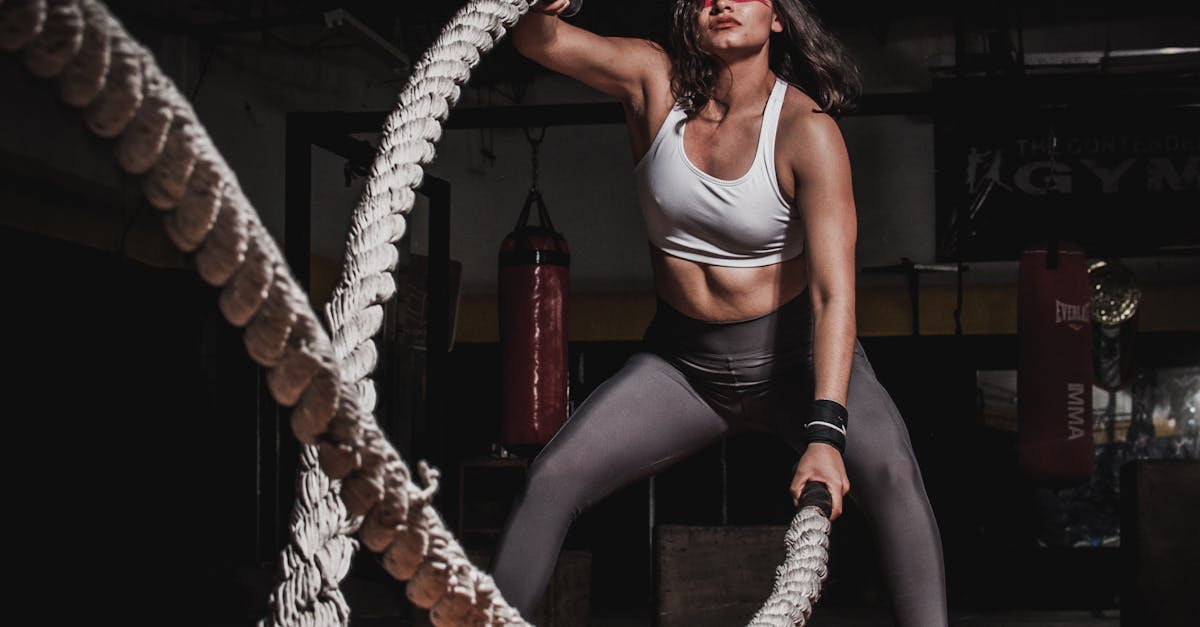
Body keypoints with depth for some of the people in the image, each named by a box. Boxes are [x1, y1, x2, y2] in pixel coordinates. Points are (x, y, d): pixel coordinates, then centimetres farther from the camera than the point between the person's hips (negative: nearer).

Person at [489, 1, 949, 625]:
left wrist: (825, 433, -37)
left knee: (890, 471, -29)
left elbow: (833, 291, -26)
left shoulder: (806, 129, -18)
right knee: (551, 479, -11)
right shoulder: (656, 82, -6)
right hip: (682, 361, 3)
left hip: (796, 355, -3)